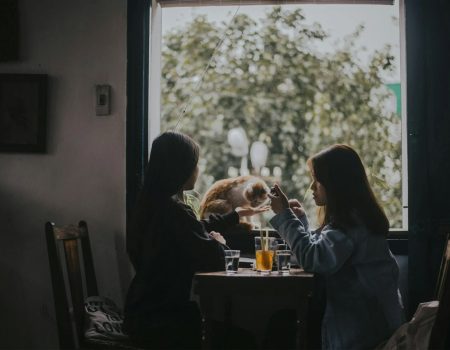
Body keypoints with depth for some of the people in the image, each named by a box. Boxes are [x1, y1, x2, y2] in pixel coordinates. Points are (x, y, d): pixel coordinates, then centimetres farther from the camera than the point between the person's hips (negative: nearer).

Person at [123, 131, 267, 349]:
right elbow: (215, 261, -21)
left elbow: (196, 229, 25)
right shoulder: (174, 210, -23)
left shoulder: (154, 203, 7)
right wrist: (216, 241, 1)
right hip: (157, 321, -9)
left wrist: (236, 215, 34)